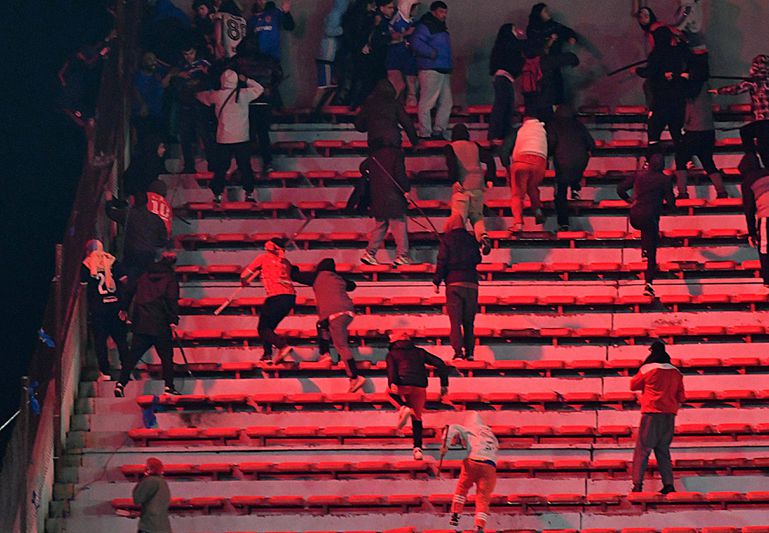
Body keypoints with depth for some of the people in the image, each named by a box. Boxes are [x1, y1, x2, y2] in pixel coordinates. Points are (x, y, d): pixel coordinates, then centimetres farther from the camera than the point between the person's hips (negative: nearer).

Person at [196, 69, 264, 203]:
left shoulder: (218, 95, -5)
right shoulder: (244, 94, -4)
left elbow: (200, 96, 13)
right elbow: (259, 88, 15)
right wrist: (246, 80, 20)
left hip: (223, 139, -1)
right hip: (242, 139, 1)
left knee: (220, 168, 7)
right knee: (245, 167, 9)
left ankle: (218, 194, 6)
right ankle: (249, 193, 10)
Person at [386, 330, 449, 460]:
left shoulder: (392, 353, 16)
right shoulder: (419, 352, 25)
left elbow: (391, 368, -7)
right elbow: (440, 364, 18)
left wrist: (392, 383, -21)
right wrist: (444, 384, 20)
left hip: (402, 385, -3)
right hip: (420, 387, 3)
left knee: (390, 392, 33)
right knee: (417, 418, 19)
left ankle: (404, 408, 4)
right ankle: (418, 448, 9)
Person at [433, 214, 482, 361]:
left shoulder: (447, 239, 0)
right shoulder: (471, 239, 10)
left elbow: (442, 261, -3)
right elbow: (477, 259, 19)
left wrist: (437, 281, 2)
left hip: (454, 283, -3)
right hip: (471, 283, 3)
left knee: (455, 320, -3)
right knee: (469, 321, 9)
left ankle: (458, 350, -15)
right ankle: (469, 351, 3)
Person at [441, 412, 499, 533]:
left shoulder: (467, 430, 18)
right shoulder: (490, 433, 32)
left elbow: (453, 428, 4)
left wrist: (445, 445, -4)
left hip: (472, 461, -2)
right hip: (490, 465, 2)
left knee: (462, 487, 25)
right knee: (483, 499, 1)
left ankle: (455, 516, 23)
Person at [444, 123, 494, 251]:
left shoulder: (450, 147, 6)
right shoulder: (475, 146, 15)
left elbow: (451, 161, -14)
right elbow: (489, 158, 5)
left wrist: (454, 180, -15)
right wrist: (490, 179, 4)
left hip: (461, 187, -3)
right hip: (477, 186, 3)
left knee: (459, 218, -2)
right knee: (477, 216, 15)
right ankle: (483, 235, -11)